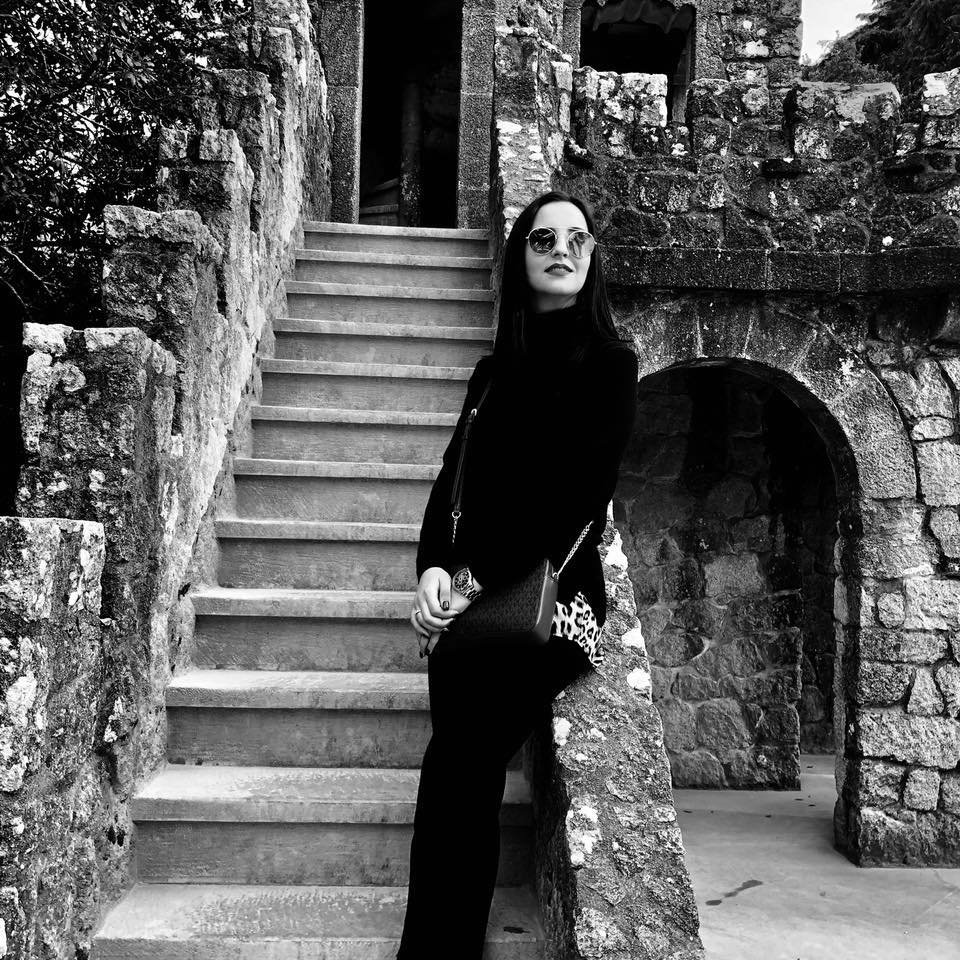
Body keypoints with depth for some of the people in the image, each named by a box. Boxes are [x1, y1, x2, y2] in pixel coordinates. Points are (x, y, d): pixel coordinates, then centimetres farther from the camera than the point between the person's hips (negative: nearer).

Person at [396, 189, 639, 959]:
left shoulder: (609, 364, 5)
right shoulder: (496, 369, 21)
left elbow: (581, 495, -5)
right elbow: (454, 476, 14)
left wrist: (483, 584, -10)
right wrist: (434, 566, -5)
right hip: (471, 598, 5)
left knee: (457, 767, -17)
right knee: (462, 774, -9)